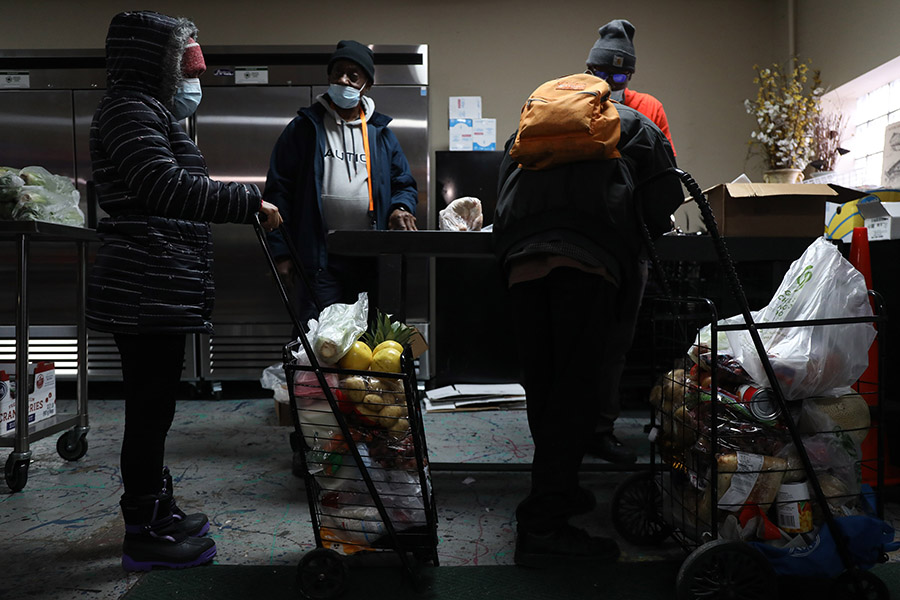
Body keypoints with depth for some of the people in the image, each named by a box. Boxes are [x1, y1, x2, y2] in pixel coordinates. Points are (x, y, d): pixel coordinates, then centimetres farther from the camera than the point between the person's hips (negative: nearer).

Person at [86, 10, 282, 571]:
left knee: (153, 405, 17)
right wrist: (251, 201, -21)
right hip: (147, 291, -11)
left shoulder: (149, 110, 24)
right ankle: (145, 536, 9)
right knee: (150, 408, -3)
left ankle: (156, 512, 30)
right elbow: (167, 187, -24)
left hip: (156, 289, 11)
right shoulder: (129, 109, -10)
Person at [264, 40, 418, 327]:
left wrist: (402, 207, -5)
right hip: (319, 258, -3)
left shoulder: (380, 132, 16)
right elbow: (279, 189, 3)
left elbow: (404, 183, 20)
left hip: (370, 260, 3)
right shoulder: (305, 127, 7)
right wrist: (280, 251, -5)